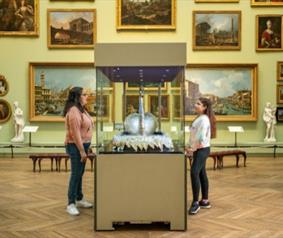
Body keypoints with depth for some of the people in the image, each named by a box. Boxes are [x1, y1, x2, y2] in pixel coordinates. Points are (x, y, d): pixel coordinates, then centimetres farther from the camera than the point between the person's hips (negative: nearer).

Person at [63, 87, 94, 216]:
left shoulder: (81, 109, 13)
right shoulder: (73, 111, -18)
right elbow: (75, 133, -23)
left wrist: (87, 147, 17)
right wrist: (82, 151, -23)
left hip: (82, 145, 10)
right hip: (75, 146, -10)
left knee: (80, 173, 16)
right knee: (75, 174, -6)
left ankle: (79, 199, 27)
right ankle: (71, 204, 0)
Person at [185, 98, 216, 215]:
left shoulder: (204, 119, -14)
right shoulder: (198, 118, 15)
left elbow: (202, 137, -22)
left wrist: (194, 148, -21)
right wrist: (189, 147, 8)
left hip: (202, 149, -10)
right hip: (197, 150, 10)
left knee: (194, 172, -18)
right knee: (201, 174, 13)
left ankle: (195, 202, -13)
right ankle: (205, 201, 21)